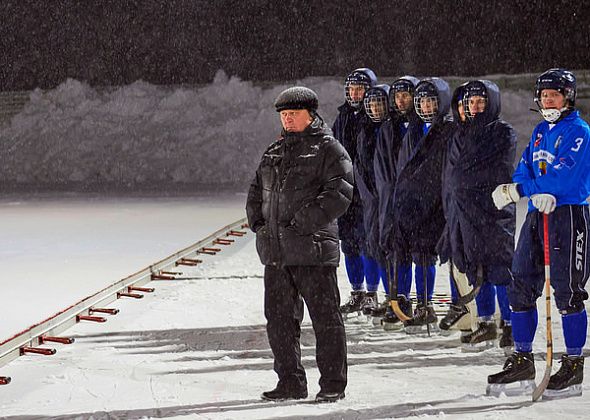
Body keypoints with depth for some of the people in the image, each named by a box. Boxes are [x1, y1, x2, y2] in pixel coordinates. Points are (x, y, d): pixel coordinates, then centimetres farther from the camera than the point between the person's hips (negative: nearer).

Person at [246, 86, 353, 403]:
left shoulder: (327, 149, -3)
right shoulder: (274, 152, 18)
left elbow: (340, 192, -13)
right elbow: (257, 190, 27)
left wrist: (307, 220, -19)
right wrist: (257, 220, 10)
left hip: (312, 248, -7)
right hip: (276, 251, 7)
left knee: (325, 316, -1)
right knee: (279, 317, 9)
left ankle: (333, 383, 6)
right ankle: (291, 382, 18)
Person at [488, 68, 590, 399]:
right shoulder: (541, 132, 17)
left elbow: (563, 176, -18)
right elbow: (525, 170, 10)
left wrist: (518, 190, -14)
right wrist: (539, 193, -13)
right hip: (537, 216, 8)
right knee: (521, 287, 6)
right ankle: (522, 364, 14)